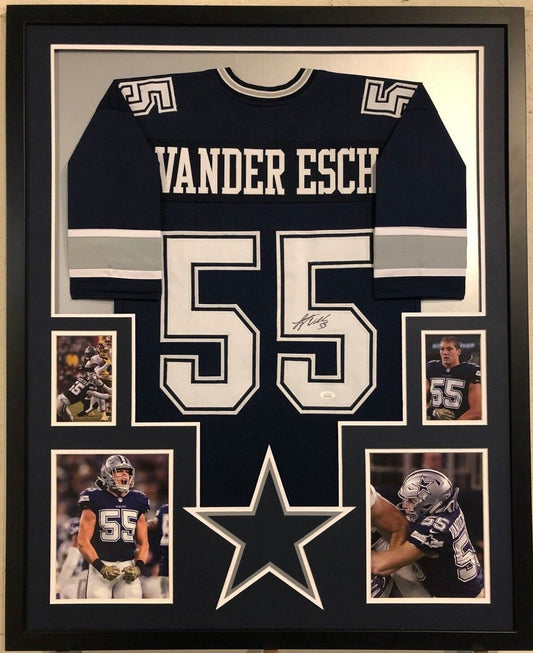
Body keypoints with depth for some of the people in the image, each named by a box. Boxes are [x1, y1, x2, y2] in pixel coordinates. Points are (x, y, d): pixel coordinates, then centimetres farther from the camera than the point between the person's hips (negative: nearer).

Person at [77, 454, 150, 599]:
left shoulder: (138, 502, 10)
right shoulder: (95, 501, -2)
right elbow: (83, 542, -5)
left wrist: (138, 566, -4)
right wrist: (100, 567, -14)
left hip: (129, 566, 3)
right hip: (101, 565, -3)